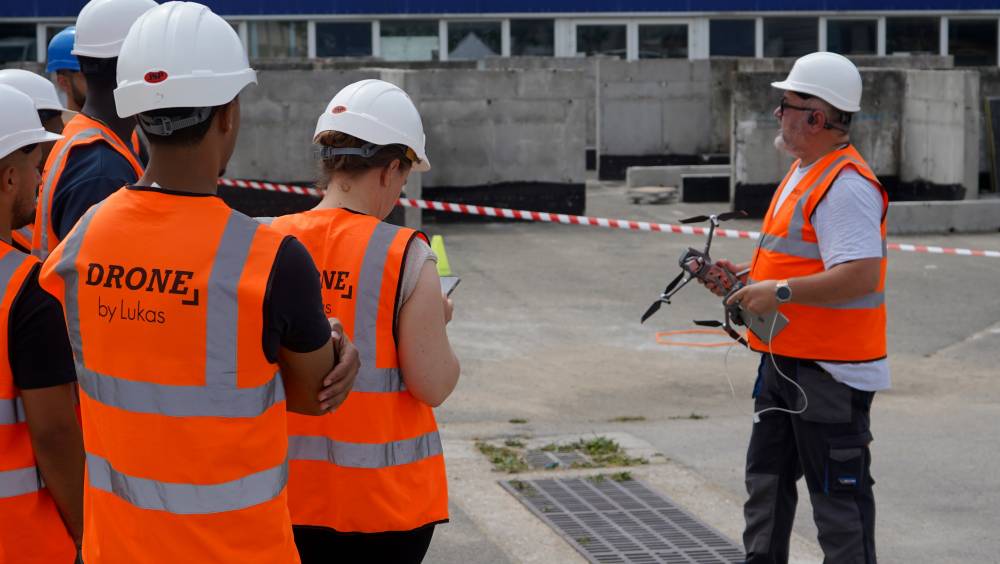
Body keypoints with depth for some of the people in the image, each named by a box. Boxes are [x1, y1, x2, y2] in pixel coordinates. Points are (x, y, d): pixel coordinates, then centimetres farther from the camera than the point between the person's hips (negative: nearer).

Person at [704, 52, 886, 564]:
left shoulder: (846, 185, -20)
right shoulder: (804, 173, 15)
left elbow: (860, 275, -30)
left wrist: (780, 292, -27)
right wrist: (746, 276, 11)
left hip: (830, 369, -11)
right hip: (784, 362, 11)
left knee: (837, 492, -2)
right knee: (767, 479, 19)